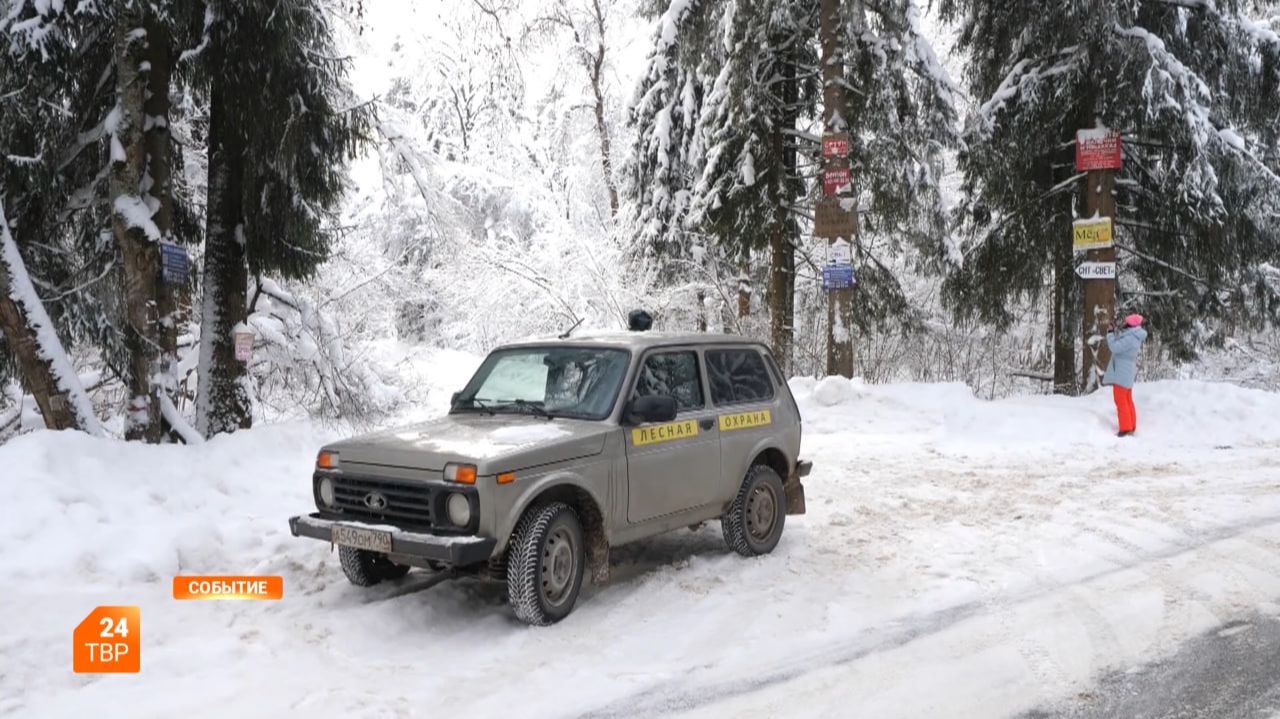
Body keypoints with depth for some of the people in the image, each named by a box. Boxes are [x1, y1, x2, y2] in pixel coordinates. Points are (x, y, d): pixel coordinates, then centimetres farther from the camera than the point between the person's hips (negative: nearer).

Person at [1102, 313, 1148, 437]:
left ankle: (1125, 428, -6)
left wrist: (1111, 332, -13)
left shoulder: (1130, 338, -22)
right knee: (1127, 400, 15)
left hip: (1121, 373, -10)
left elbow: (1115, 347, -23)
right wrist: (1114, 330, 13)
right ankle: (1131, 427, 20)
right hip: (1125, 373, 10)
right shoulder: (1133, 336, 9)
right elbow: (1120, 344, 19)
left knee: (1121, 401, -6)